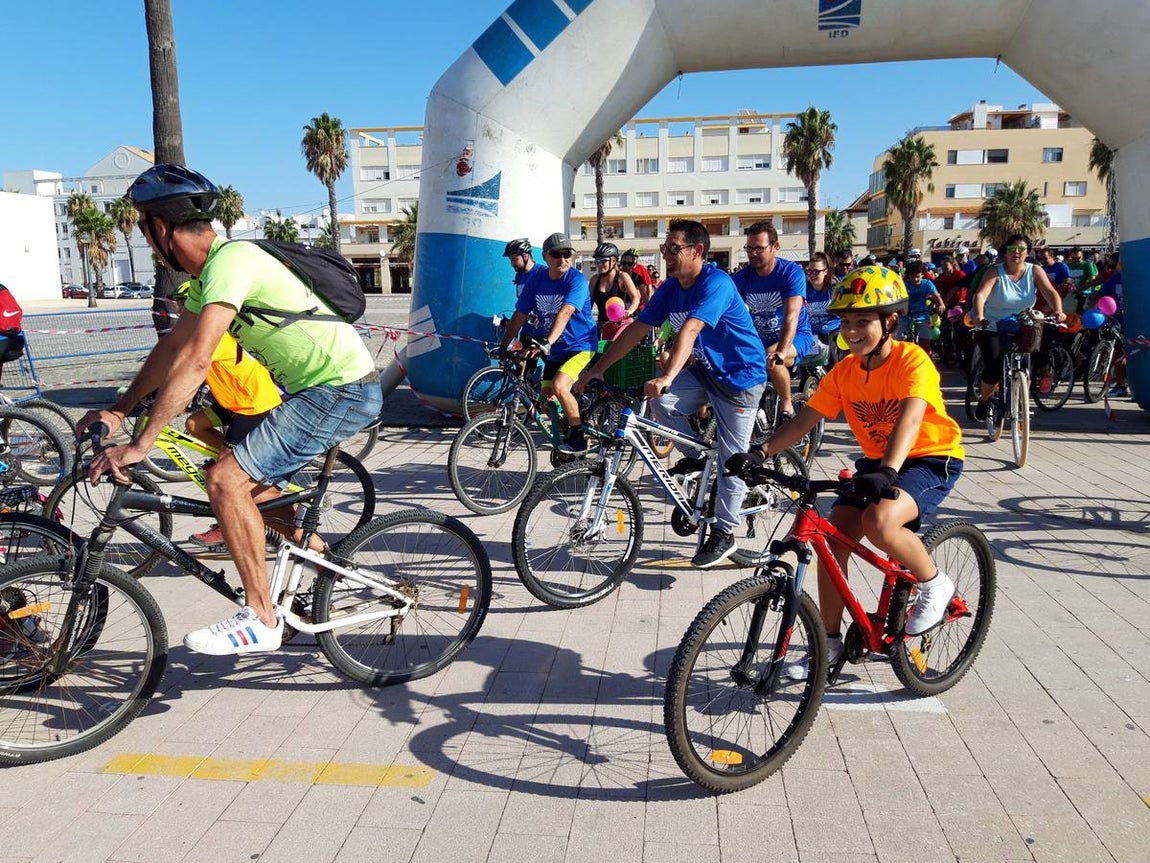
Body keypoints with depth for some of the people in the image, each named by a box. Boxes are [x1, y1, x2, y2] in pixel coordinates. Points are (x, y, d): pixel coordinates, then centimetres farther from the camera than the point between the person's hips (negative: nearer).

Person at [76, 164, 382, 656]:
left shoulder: (229, 262, -19)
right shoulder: (210, 270, 13)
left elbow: (197, 361, -28)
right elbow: (172, 348, 20)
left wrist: (139, 445, -26)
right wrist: (119, 410, 18)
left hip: (341, 390, -10)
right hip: (320, 387, 10)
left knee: (226, 480, -14)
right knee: (254, 484, 20)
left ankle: (261, 620, -4)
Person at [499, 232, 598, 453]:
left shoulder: (577, 280, -18)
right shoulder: (537, 278, -2)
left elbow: (565, 313, -33)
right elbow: (520, 314, 1)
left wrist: (547, 341, -47)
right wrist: (503, 345, -5)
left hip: (580, 345, -6)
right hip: (554, 350, 7)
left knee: (559, 386, -25)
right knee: (547, 396, 8)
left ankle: (579, 436, -10)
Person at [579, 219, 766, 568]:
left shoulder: (716, 283, -25)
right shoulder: (671, 287, -1)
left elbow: (689, 330, -40)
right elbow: (637, 328, -2)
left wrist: (666, 376, -52)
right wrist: (599, 368, -8)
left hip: (740, 376, -7)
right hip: (704, 370, 7)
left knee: (731, 459, -2)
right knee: (663, 401, -20)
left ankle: (724, 534, 11)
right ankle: (695, 455, 6)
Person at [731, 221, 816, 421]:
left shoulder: (792, 272, -17)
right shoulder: (741, 278, -5)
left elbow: (791, 316, -30)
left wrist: (781, 351, -46)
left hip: (795, 337, -5)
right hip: (759, 340, 5)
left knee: (771, 360, -35)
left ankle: (786, 405, -12)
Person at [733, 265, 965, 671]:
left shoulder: (911, 359, -20)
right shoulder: (844, 371, -3)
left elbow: (911, 416, -36)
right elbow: (805, 419, -9)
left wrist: (888, 471, -53)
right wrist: (760, 452, -24)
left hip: (932, 459, -6)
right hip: (877, 463, 6)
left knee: (879, 522, -33)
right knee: (831, 537, -9)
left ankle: (934, 584, -2)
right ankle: (830, 642, 7)